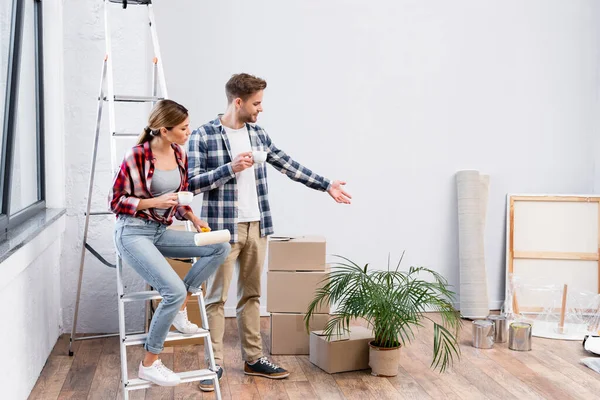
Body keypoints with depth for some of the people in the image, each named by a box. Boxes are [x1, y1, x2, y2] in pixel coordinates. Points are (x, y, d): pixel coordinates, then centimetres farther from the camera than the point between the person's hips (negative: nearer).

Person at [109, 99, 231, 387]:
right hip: (133, 233, -7)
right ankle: (149, 364, -3)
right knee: (174, 290, -22)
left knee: (221, 247, -11)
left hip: (161, 231, 7)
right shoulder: (137, 156, -15)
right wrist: (156, 202, -20)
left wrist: (192, 217, -2)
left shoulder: (180, 156, 5)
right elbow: (116, 201, -9)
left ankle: (180, 308, 2)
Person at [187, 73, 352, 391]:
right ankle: (214, 364, 11)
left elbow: (289, 166, 14)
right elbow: (192, 182, -11)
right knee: (217, 297, 1)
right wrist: (231, 167, -21)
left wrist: (326, 185, 14)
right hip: (223, 228, -6)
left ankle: (254, 359, 22)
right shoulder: (202, 136, -8)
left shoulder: (258, 135, 10)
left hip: (257, 227, 6)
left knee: (251, 295, 13)